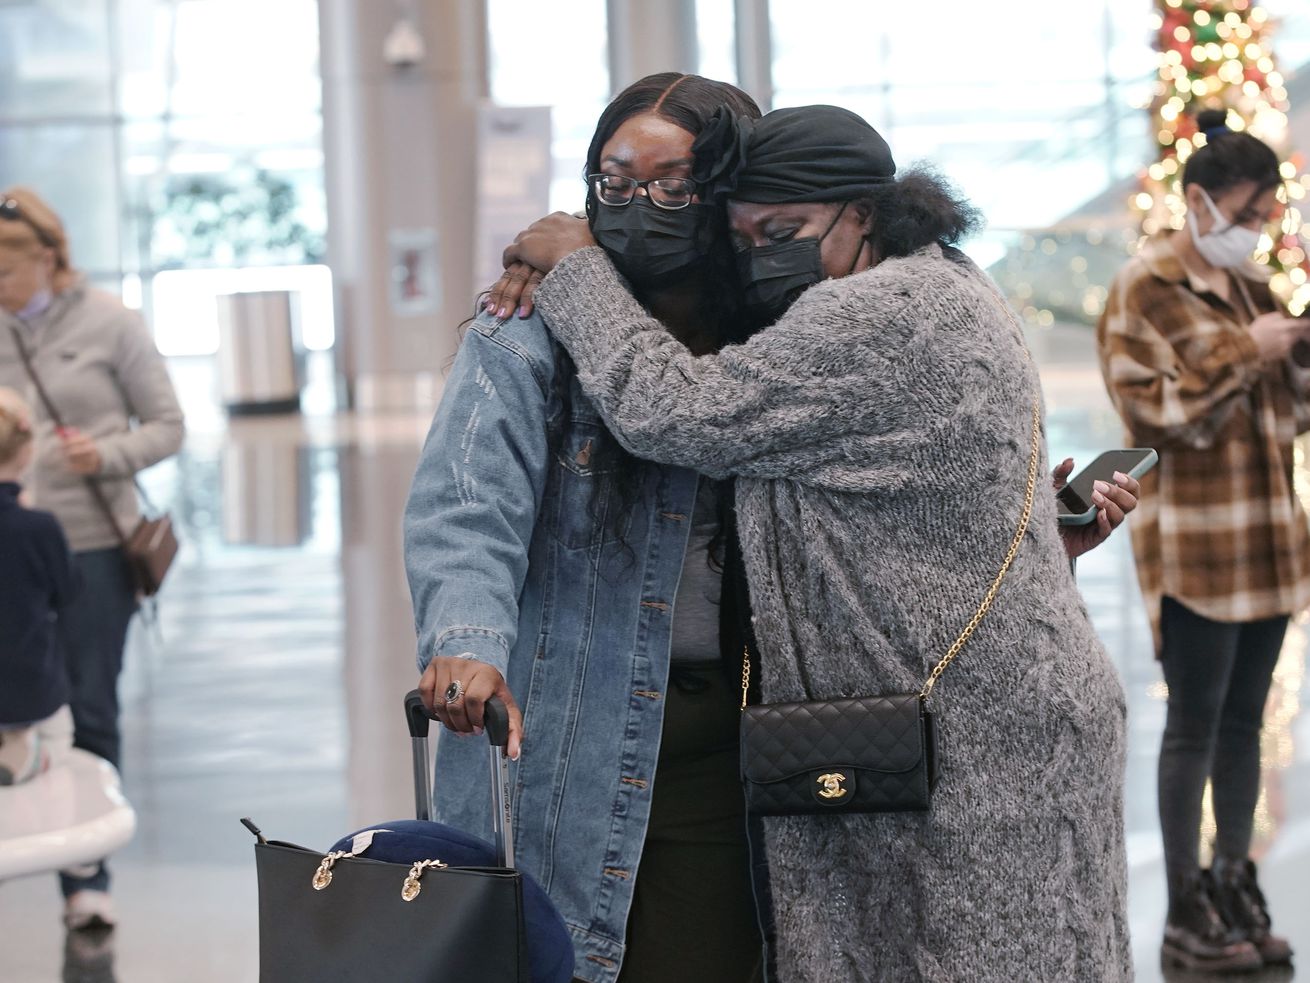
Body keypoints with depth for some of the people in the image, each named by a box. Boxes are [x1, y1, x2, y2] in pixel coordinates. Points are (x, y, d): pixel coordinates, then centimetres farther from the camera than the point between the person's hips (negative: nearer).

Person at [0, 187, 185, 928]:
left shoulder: (110, 324, -5)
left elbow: (167, 426, -1)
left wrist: (107, 456, -17)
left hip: (94, 544, -3)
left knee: (90, 713, 3)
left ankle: (88, 879, 15)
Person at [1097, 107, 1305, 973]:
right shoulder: (1146, 287, -7)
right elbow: (1153, 412, -15)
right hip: (1195, 539, -7)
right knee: (1195, 724, -3)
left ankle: (1236, 886, 19)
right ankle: (1186, 909, 5)